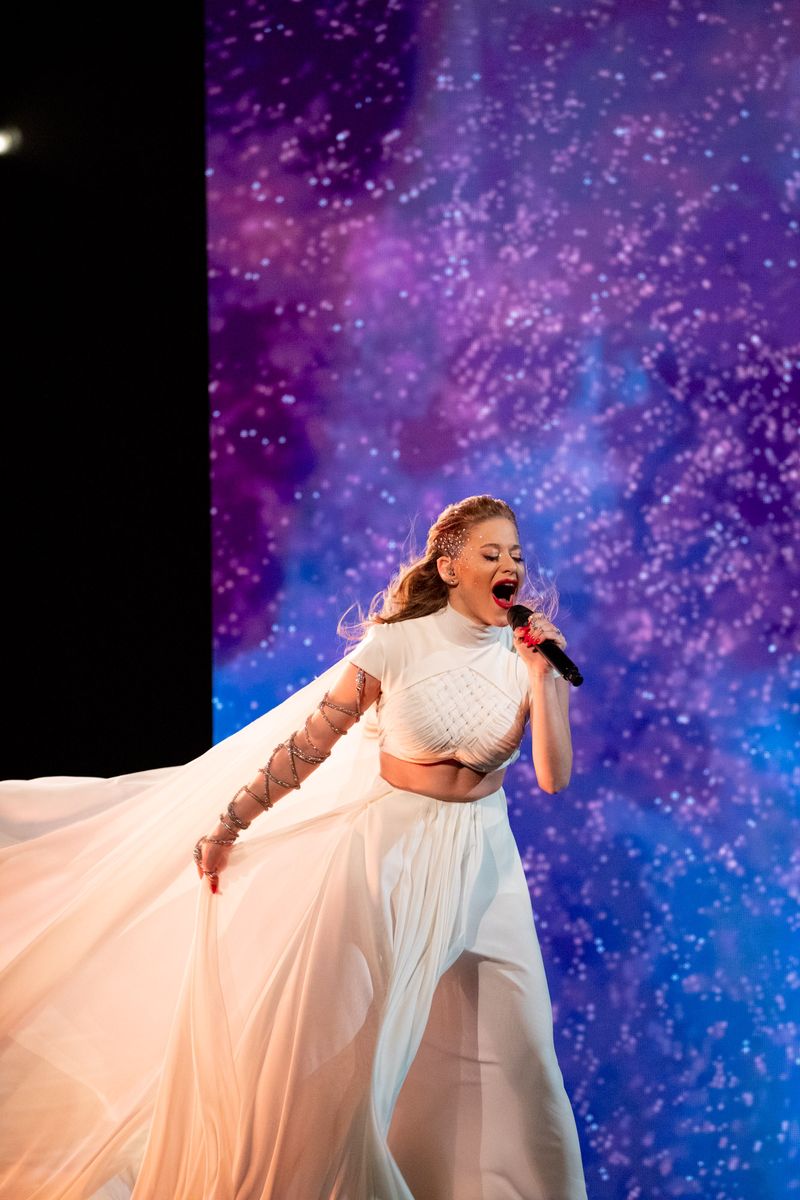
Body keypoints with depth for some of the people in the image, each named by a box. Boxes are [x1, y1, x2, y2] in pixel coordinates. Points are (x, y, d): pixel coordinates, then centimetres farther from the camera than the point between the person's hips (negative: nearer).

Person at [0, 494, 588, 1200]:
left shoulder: (530, 652, -3)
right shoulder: (398, 646, -12)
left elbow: (554, 777, -8)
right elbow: (307, 743, -7)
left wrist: (541, 674, -17)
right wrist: (230, 824, -6)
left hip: (483, 858, 3)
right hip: (394, 849, -3)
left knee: (514, 1049, 4)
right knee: (351, 1042, 1)